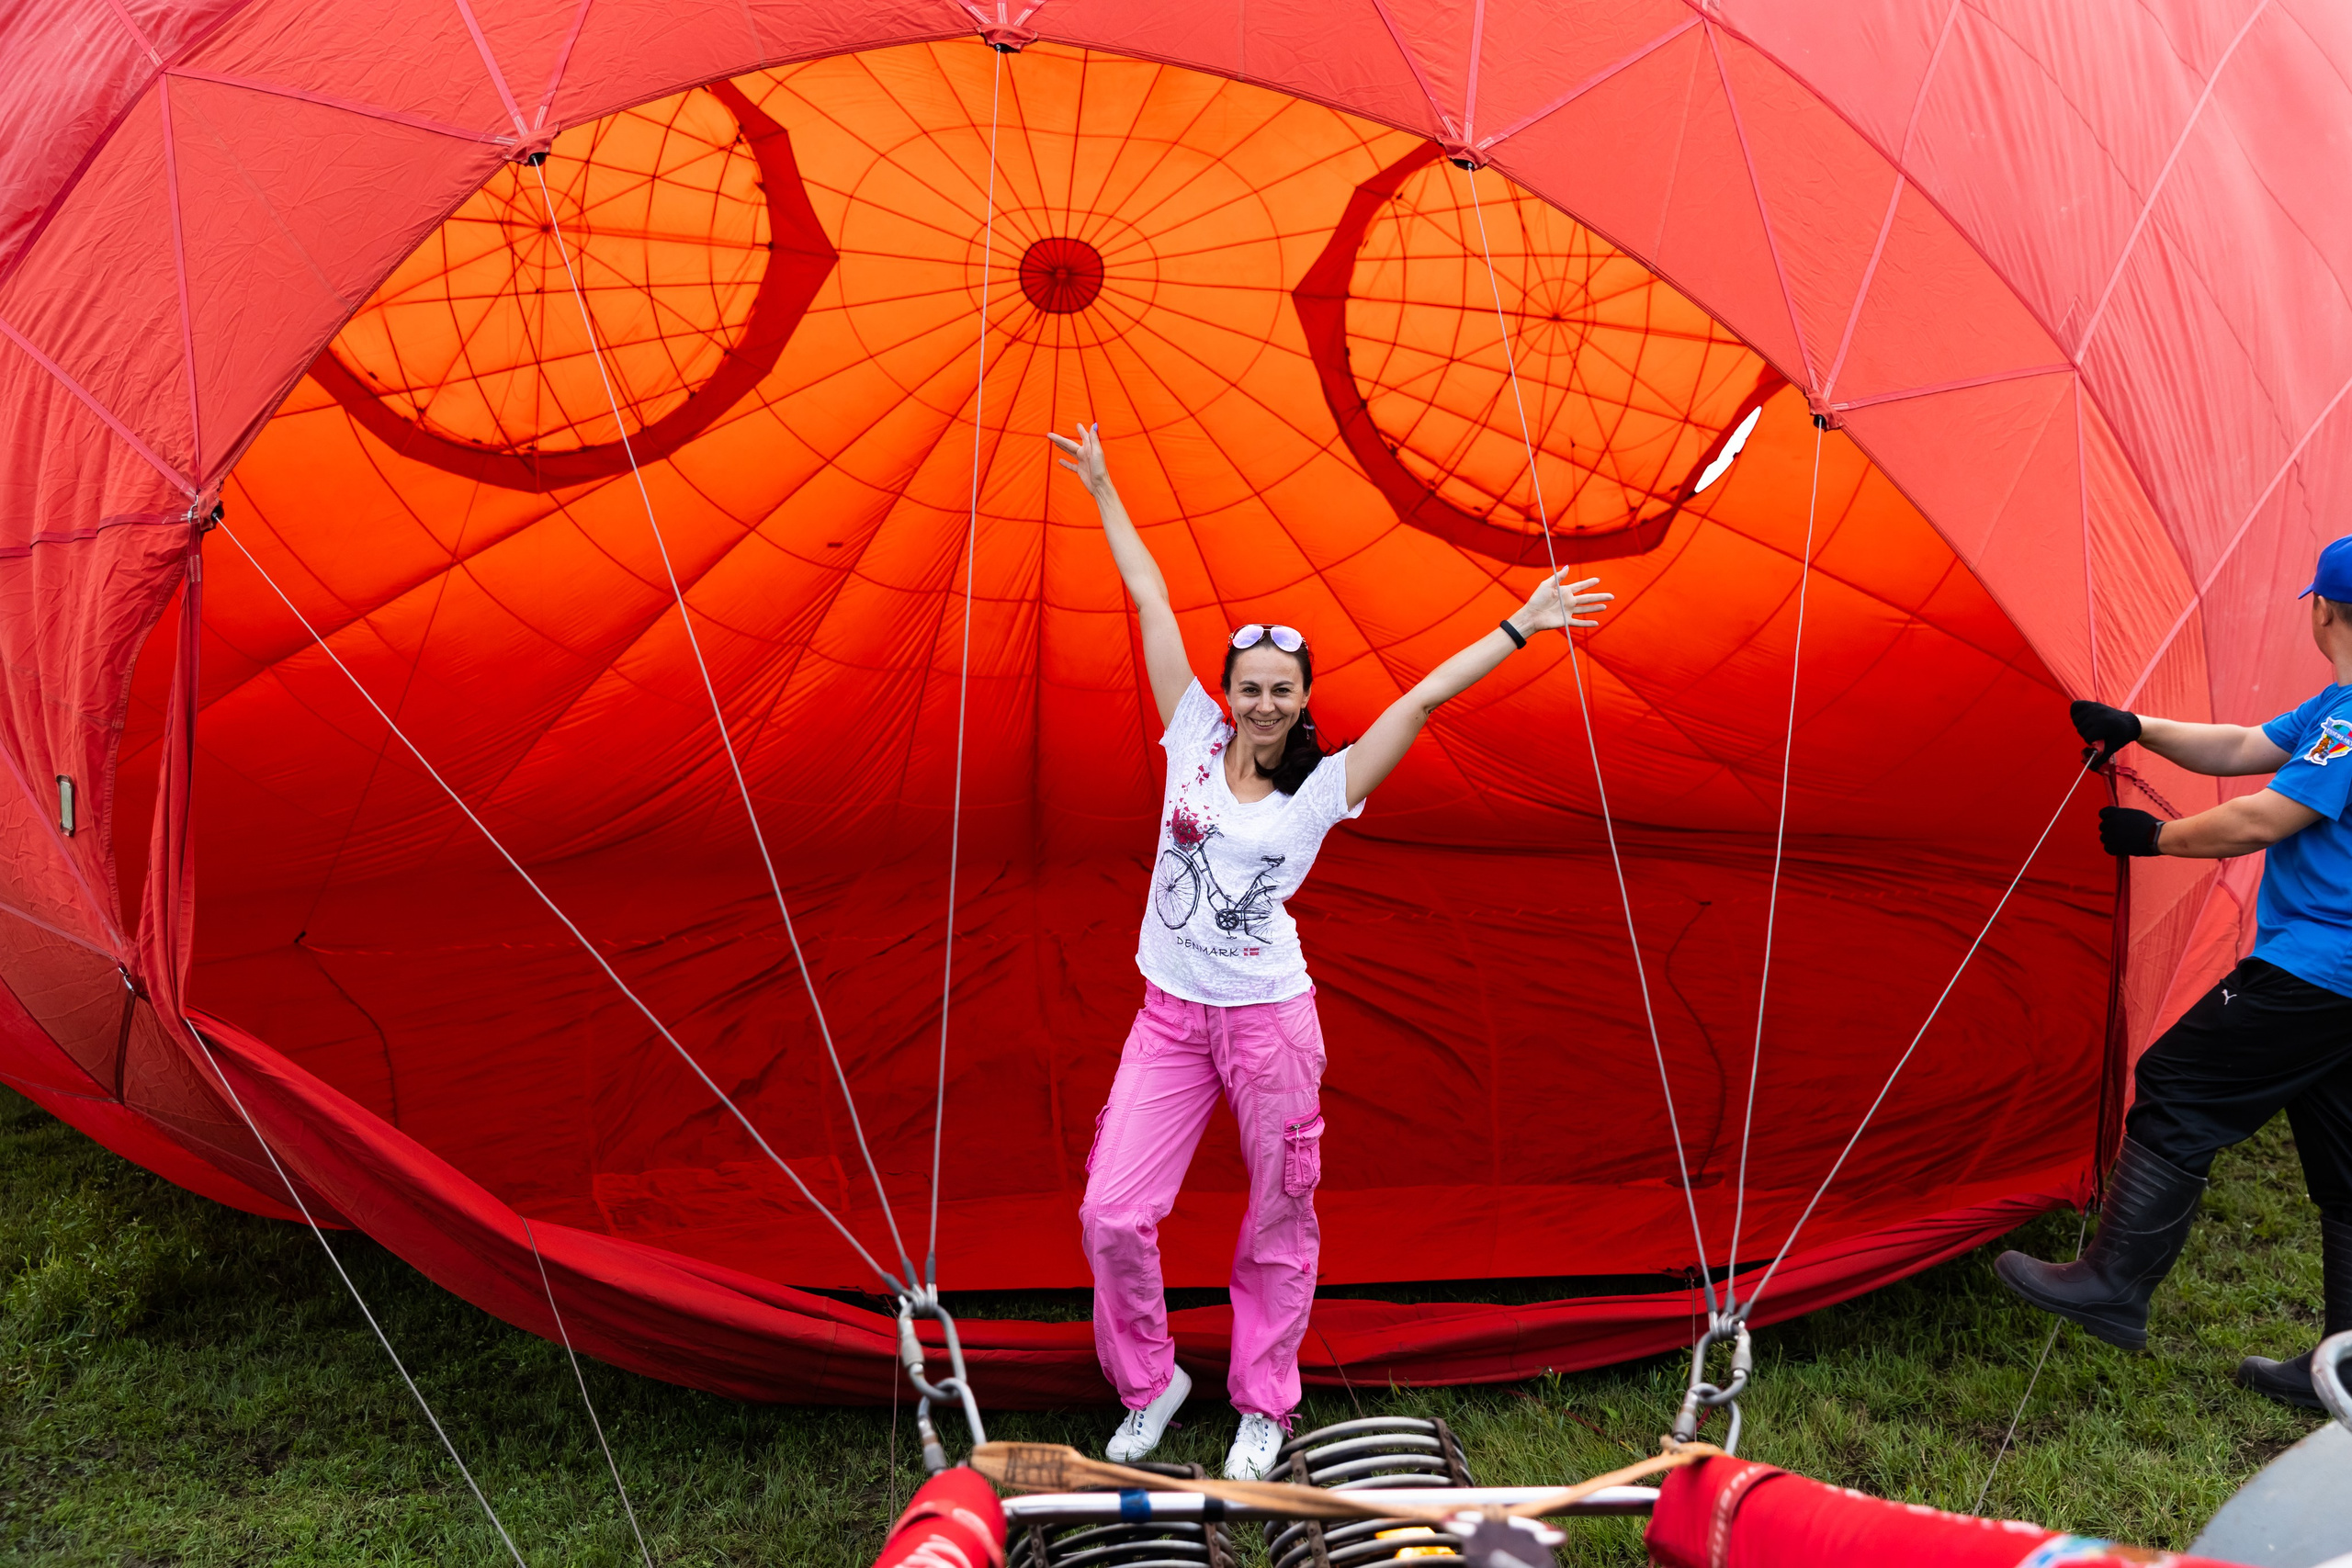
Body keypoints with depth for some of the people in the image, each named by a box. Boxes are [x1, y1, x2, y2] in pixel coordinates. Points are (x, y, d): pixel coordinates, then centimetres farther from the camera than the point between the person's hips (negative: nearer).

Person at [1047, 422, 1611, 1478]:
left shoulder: (1322, 790, -4)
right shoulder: (1194, 739, 1)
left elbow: (1423, 697, -8)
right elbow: (1152, 604, 3)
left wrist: (1521, 627, -10)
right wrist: (1101, 490, 12)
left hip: (1271, 1021, -2)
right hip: (1169, 1017, 2)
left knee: (1278, 1225, 10)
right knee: (1111, 1214, -2)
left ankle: (1263, 1407, 31)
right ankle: (1149, 1383, 24)